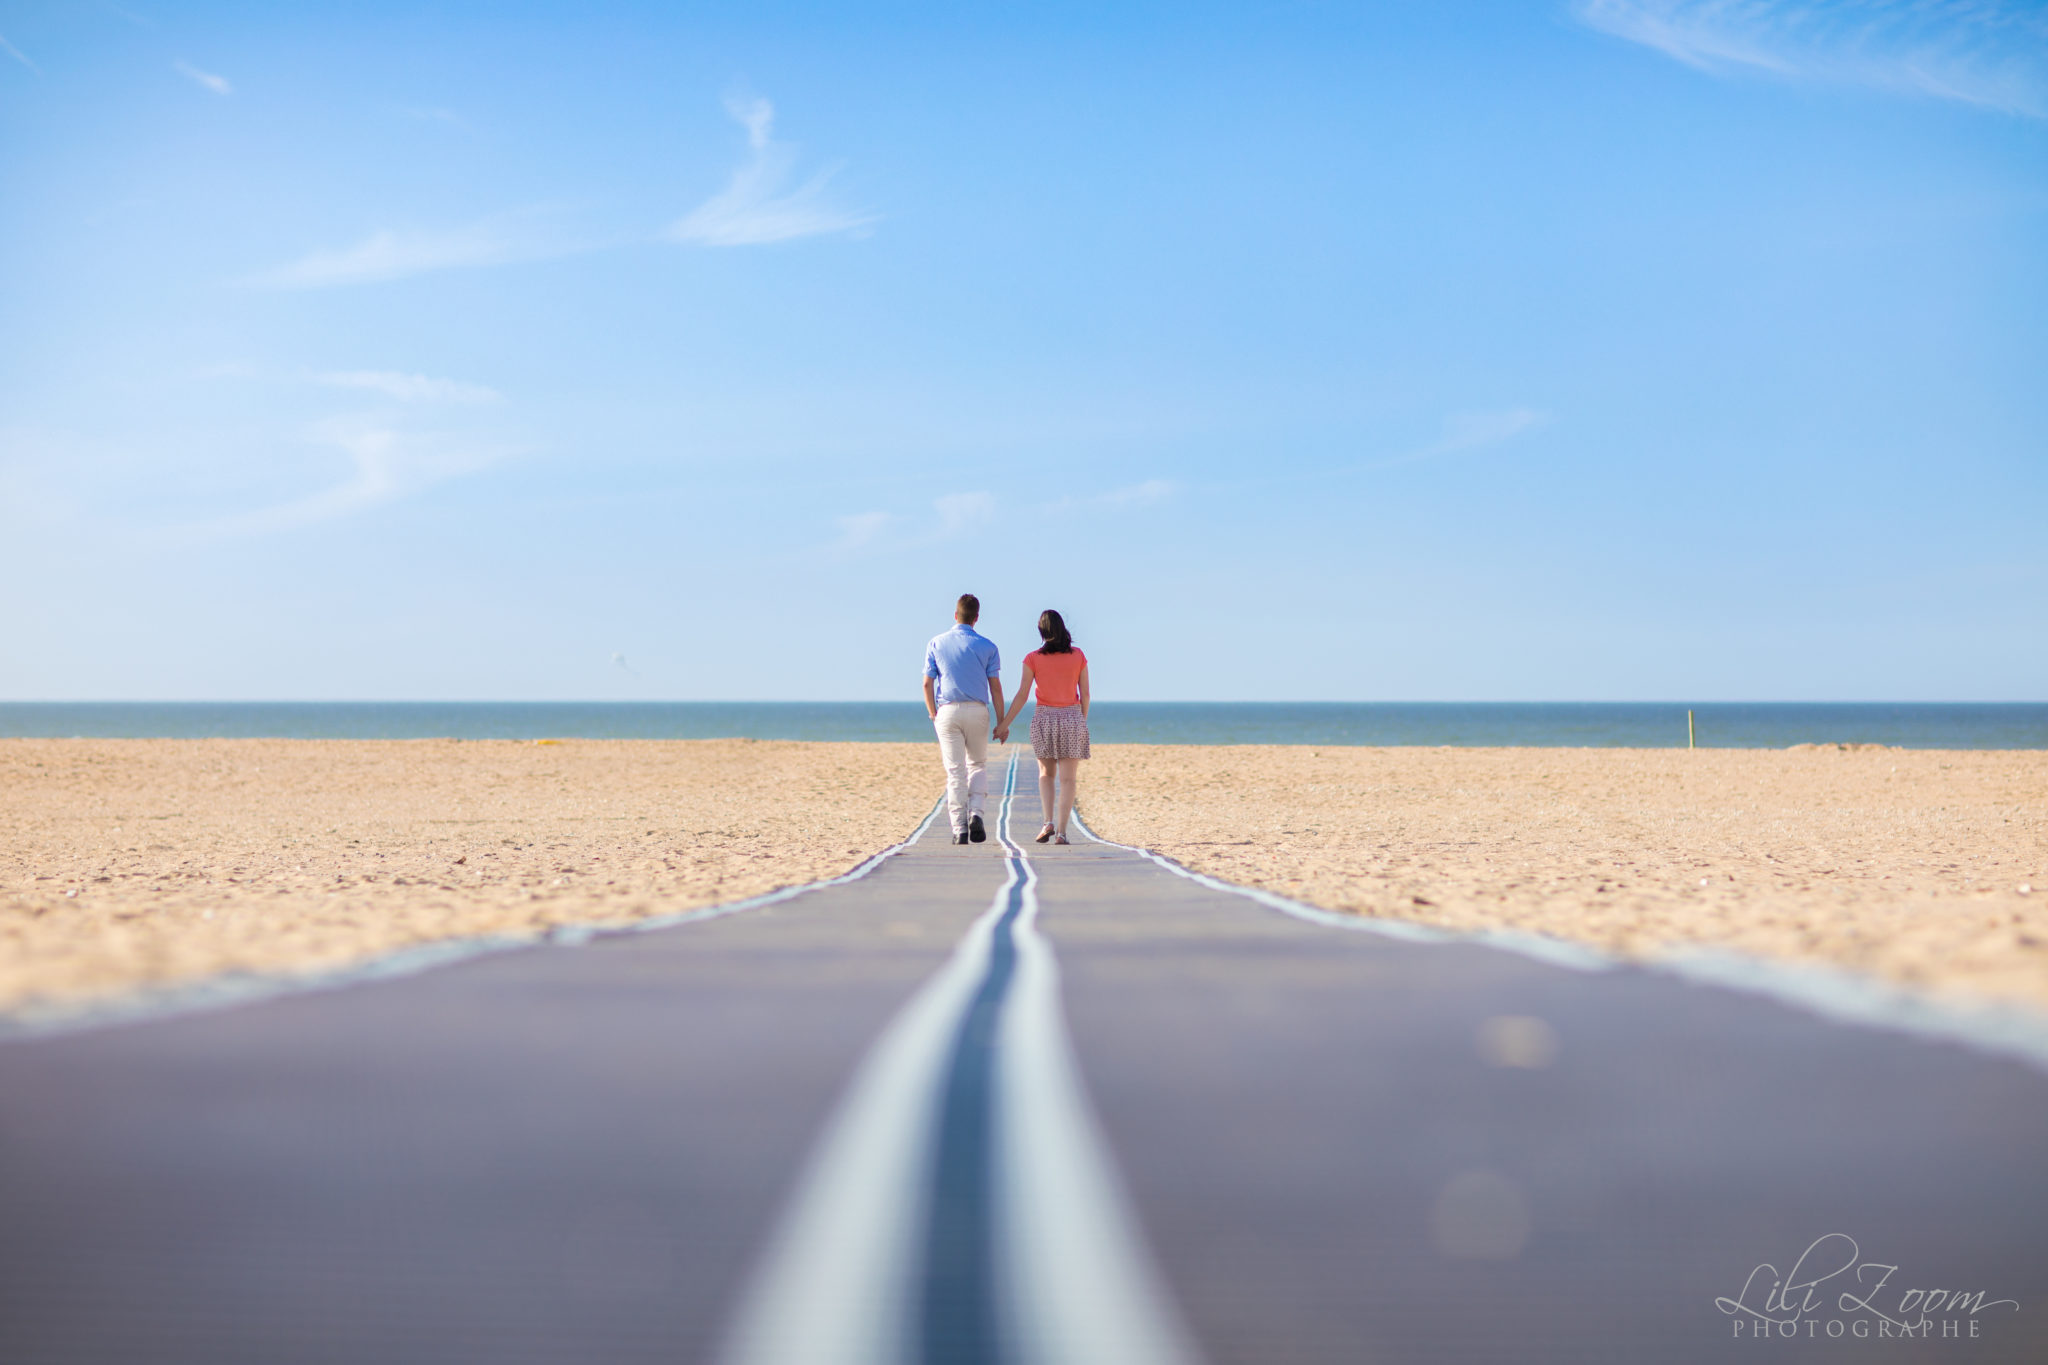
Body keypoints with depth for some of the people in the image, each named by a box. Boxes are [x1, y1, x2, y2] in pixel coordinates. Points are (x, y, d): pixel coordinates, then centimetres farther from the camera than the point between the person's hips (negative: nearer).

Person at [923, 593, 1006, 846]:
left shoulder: (936, 644, 4)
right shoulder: (987, 646, 2)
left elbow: (927, 684, 3)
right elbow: (995, 686, -1)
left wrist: (933, 716, 14)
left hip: (947, 711, 0)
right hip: (977, 711, 0)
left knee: (955, 771, 1)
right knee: (978, 765, 16)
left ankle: (959, 829, -3)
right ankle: (975, 813, -5)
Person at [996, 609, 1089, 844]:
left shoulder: (1033, 658, -4)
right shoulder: (1078, 656, 0)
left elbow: (1022, 695, -6)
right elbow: (1085, 694, 3)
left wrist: (1004, 724, -1)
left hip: (1044, 719, 0)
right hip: (1072, 718, 0)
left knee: (1046, 774, 18)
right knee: (1067, 779, 2)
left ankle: (1048, 822, 0)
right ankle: (1061, 831, -7)